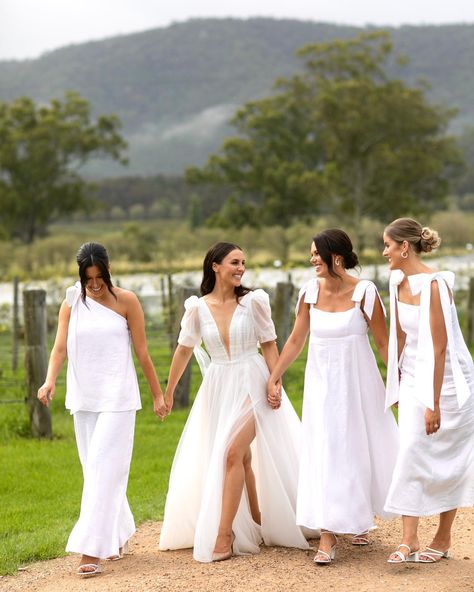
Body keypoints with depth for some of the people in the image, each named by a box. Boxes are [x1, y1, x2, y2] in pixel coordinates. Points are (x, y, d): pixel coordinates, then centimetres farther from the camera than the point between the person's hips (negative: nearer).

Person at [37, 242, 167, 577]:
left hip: (117, 398, -4)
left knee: (104, 469, -11)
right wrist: (50, 381, -23)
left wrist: (158, 393, 3)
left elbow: (142, 352, 1)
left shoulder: (126, 301, -3)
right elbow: (60, 348, -5)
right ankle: (118, 535, 26)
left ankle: (93, 550, -12)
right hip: (83, 399, 4)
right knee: (95, 471, 11)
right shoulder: (71, 305, 4)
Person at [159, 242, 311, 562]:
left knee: (233, 454, -14)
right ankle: (259, 525, 24)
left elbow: (269, 345, -1)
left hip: (251, 385, -3)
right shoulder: (198, 307, -1)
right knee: (244, 458, 10)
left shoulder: (253, 301, -6)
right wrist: (168, 391, 14)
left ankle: (224, 535, -10)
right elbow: (184, 350, 9)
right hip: (218, 388, 3)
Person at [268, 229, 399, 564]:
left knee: (360, 449, 11)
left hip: (358, 382, -2)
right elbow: (296, 341, 6)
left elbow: (383, 342, -6)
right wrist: (274, 377, 5)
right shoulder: (310, 292, -3)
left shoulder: (364, 292, -12)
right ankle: (328, 535, 1)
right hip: (322, 383, 2)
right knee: (325, 453, -2)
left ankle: (363, 518, 35)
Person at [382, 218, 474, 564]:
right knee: (411, 454, 0)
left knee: (444, 458, 5)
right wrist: (396, 383, 13)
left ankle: (443, 539, 18)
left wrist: (434, 403, -23)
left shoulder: (434, 285, -22)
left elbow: (439, 347, -23)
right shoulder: (398, 282, 1)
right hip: (413, 378, 7)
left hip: (445, 379, -7)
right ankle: (409, 541, 1)